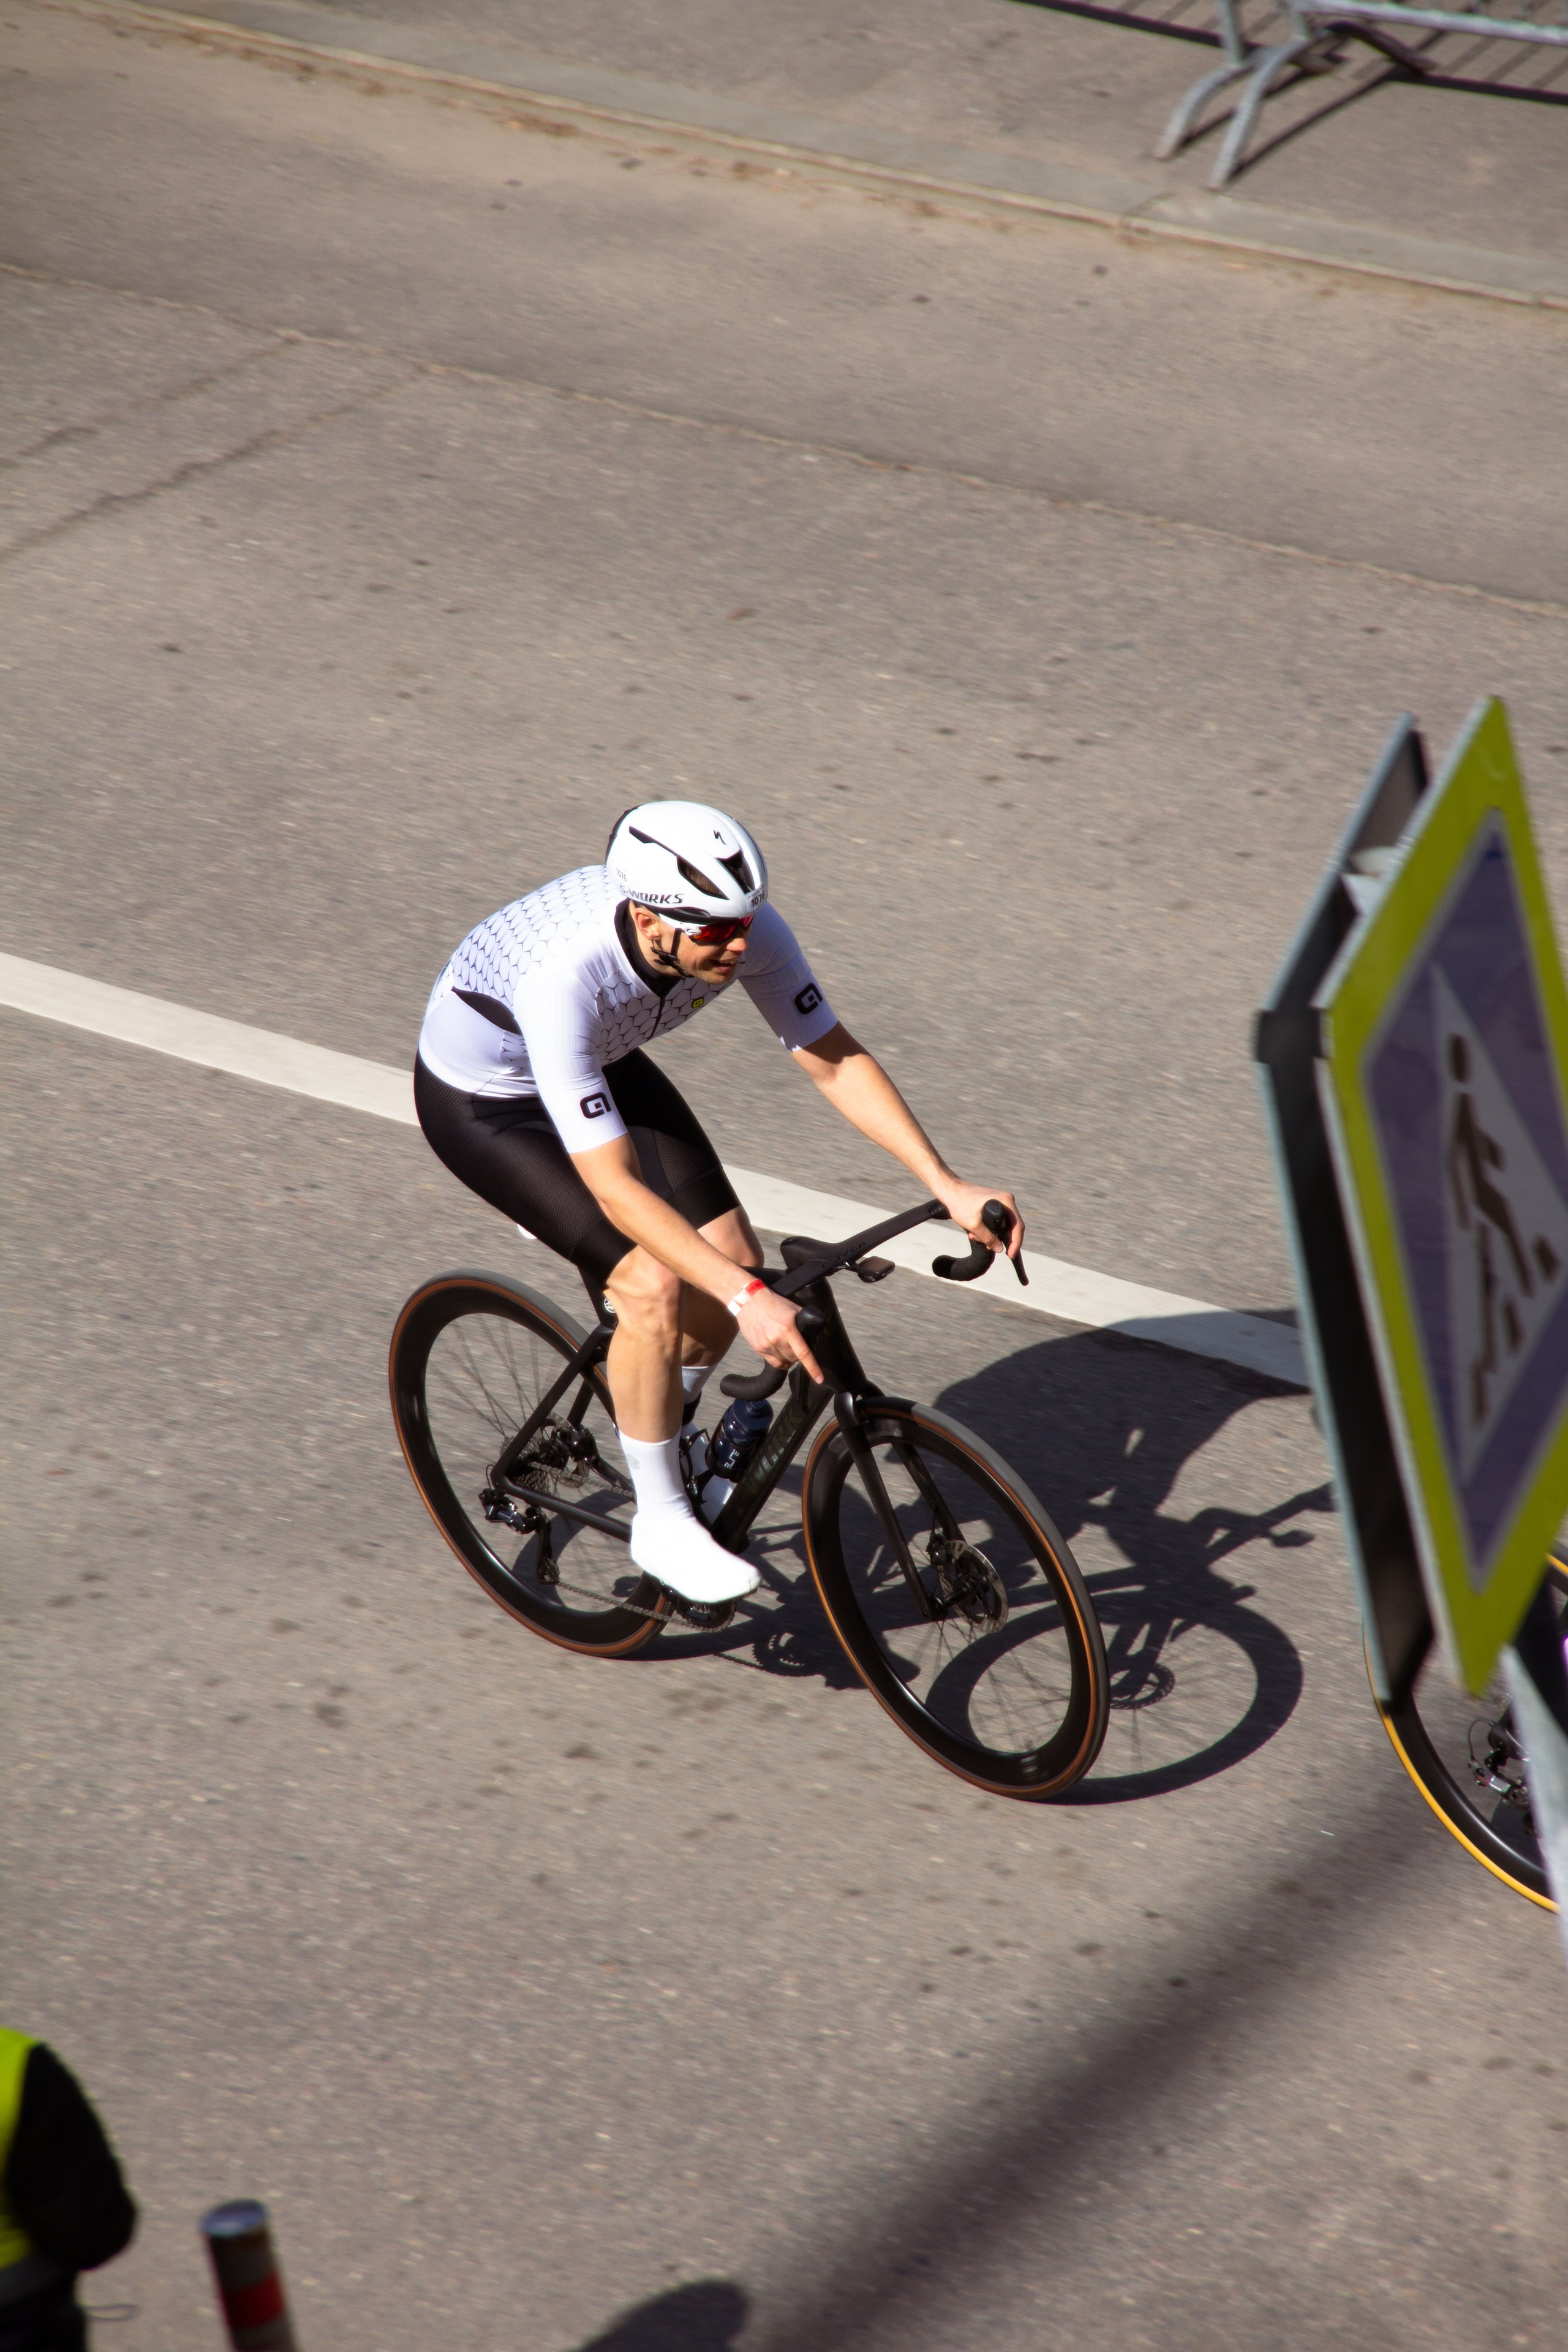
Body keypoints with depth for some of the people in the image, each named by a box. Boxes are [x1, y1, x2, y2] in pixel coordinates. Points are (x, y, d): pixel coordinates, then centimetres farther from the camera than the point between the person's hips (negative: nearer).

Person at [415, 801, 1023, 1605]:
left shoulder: (744, 928, -27)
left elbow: (836, 1060, -17)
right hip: (482, 1101, -6)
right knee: (656, 1286, -21)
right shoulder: (564, 979, -43)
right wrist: (746, 1302, -47)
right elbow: (617, 1186, -42)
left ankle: (662, 1437, 23)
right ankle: (661, 1522, -2)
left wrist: (949, 1187, -24)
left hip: (602, 1064, 6)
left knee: (735, 1259, -4)